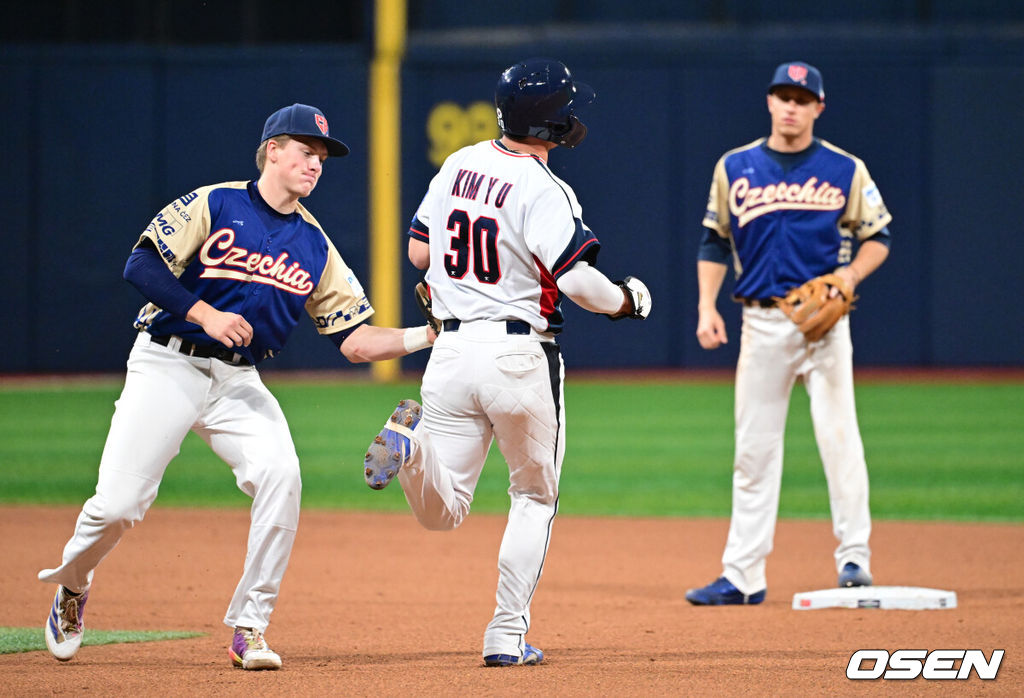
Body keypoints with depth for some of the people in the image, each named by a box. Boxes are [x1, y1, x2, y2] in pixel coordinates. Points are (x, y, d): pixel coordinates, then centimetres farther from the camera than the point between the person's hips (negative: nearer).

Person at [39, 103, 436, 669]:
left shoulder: (315, 246, 8)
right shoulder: (212, 205, -4)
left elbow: (355, 341, 6)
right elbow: (141, 265, -12)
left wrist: (427, 336, -7)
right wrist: (204, 313, -22)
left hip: (239, 384, 4)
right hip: (167, 367, -4)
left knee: (279, 476, -24)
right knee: (118, 504, -12)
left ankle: (249, 627, -13)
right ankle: (72, 584, 23)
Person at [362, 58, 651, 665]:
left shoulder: (459, 165, 6)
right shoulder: (543, 191, -15)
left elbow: (419, 252, 14)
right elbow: (574, 279, -21)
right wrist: (626, 299, -2)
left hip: (452, 351, 5)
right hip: (520, 354, -5)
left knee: (442, 512, 5)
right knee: (535, 498, 15)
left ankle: (413, 443, -25)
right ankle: (507, 634, 10)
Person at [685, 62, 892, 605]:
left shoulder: (846, 170, 3)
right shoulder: (735, 168, 8)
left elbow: (878, 237, 7)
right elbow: (715, 242, 13)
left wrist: (852, 273, -11)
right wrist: (706, 307, 2)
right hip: (761, 322, 2)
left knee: (839, 436, -8)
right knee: (753, 448, 2)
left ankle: (853, 557, 0)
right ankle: (742, 575, 4)